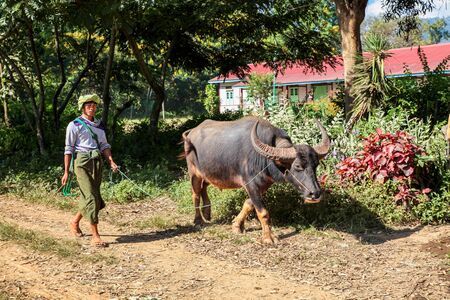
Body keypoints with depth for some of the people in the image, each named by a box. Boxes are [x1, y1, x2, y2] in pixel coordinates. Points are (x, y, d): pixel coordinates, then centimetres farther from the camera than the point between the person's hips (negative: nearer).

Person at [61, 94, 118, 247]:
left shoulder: (99, 125, 16)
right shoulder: (74, 125, -1)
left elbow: (104, 145, 13)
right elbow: (68, 149, -1)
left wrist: (111, 162, -4)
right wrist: (66, 172, -5)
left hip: (97, 162, 6)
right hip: (82, 161, -6)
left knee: (92, 197, 11)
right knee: (91, 198, -11)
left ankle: (75, 222, 37)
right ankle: (95, 237, -9)